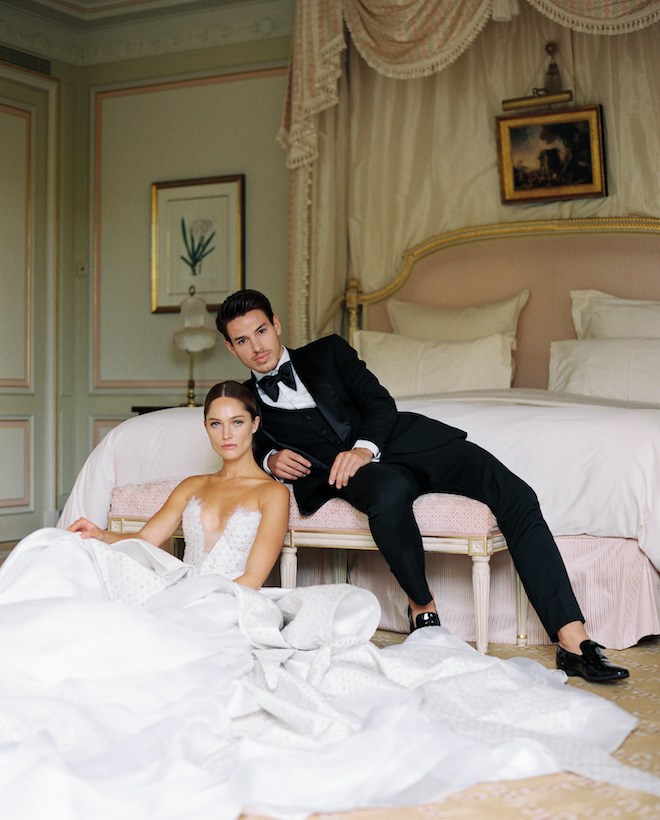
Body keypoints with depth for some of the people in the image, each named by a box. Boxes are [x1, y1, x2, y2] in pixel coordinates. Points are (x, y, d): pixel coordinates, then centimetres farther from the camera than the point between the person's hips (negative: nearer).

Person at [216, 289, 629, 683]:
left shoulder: (328, 351, 17)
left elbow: (380, 402, 7)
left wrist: (364, 447, -14)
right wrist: (271, 460, -4)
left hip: (399, 438, 2)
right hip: (348, 470, -2)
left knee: (516, 495, -20)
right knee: (390, 493, -41)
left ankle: (573, 642, -25)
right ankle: (423, 606, -17)